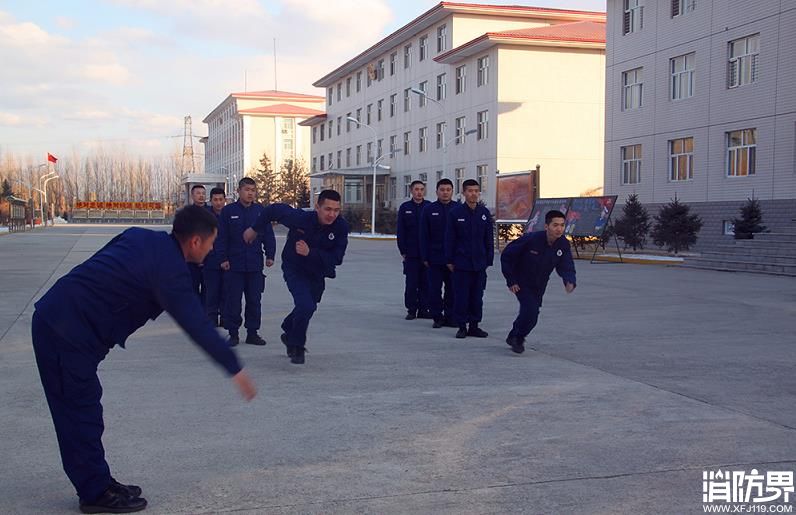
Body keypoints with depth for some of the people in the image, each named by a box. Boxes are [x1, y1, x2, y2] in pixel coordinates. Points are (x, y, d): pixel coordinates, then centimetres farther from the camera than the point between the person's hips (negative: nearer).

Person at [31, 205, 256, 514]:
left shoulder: (141, 238, 9)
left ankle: (96, 484, 25)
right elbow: (197, 325, -21)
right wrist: (235, 369, -18)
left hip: (54, 317, 9)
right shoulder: (169, 269, -18)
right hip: (68, 333, -9)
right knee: (82, 412, 0)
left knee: (80, 411, 15)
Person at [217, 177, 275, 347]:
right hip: (234, 264, -2)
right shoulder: (228, 211, -1)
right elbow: (222, 237, 0)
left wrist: (270, 255, 3)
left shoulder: (260, 211, 5)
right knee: (233, 300, 1)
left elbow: (268, 234, 9)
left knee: (254, 300, 7)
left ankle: (252, 333, 17)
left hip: (255, 264, 2)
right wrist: (223, 258, -5)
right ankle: (233, 333, 11)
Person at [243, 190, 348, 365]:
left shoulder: (341, 227, -24)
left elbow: (336, 258, -26)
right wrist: (255, 229, -2)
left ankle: (289, 334, 53)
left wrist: (310, 252, -38)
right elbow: (274, 209, -13)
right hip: (294, 269, -4)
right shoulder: (300, 218, -30)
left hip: (318, 274, 4)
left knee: (307, 307, 23)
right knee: (306, 306, -23)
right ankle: (296, 346, 0)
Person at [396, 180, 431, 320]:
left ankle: (423, 309, 13)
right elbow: (400, 231, 3)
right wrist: (403, 251, -3)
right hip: (411, 253, 0)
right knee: (411, 283, 2)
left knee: (425, 282, 4)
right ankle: (411, 310, 10)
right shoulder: (405, 208, 4)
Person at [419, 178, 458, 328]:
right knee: (434, 289, 3)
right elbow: (424, 236, 3)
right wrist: (425, 257, -2)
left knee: (452, 289, 7)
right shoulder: (429, 209, 2)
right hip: (434, 258, 0)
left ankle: (450, 317, 17)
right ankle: (437, 317, 14)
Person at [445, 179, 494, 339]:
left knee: (477, 296, 8)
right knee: (461, 296, 0)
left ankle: (474, 325, 18)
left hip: (480, 263, 3)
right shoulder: (455, 213, -3)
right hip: (461, 263, -3)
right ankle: (462, 326, 10)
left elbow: (489, 239, 9)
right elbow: (449, 239, -1)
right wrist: (449, 260, -3)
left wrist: (489, 259, 6)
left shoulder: (484, 213, 5)